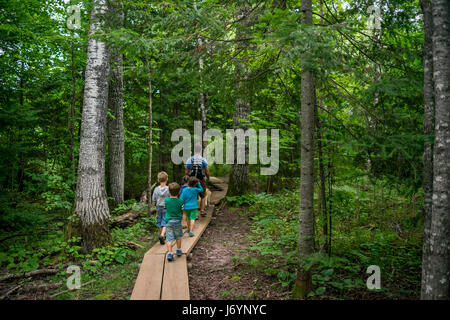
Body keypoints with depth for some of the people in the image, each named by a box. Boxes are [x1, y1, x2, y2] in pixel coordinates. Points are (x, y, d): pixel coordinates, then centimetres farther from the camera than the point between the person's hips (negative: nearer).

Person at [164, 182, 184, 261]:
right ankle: (178, 250, 31)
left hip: (168, 221, 0)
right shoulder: (180, 201, -12)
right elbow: (182, 211, -1)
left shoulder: (166, 200, -8)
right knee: (178, 237, 20)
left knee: (169, 238, 1)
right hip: (177, 221, 0)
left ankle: (169, 253, -10)